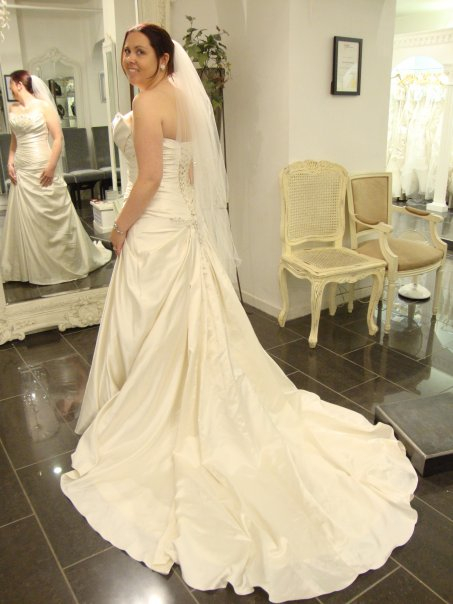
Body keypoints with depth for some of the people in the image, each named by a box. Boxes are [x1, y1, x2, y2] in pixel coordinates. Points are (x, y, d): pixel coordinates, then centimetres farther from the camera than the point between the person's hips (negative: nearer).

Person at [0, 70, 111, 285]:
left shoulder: (43, 105, -6)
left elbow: (58, 137, -10)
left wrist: (51, 166, -17)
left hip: (42, 169, -5)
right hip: (21, 170, 6)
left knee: (54, 215, 2)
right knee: (26, 219, 8)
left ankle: (70, 258, 20)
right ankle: (35, 267, 20)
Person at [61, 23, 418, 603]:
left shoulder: (148, 101, -13)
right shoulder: (181, 98, 14)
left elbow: (149, 179, -20)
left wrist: (120, 228, -7)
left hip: (155, 230, -9)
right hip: (185, 225, 10)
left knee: (152, 335, 4)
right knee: (193, 329, 15)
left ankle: (148, 423, 21)